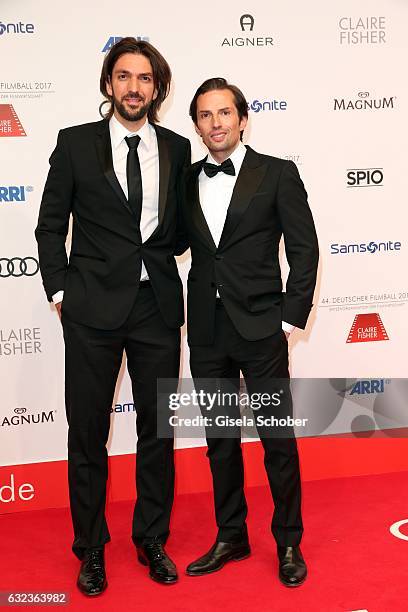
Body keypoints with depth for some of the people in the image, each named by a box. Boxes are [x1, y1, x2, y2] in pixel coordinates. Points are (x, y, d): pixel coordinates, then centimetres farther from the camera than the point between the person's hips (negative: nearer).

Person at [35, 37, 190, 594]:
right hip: (93, 307, -2)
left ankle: (152, 539, 30)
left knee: (158, 428, 12)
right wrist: (59, 291, -2)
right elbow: (51, 226, 4)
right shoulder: (76, 143, 2)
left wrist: (159, 251, -4)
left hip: (158, 305, 2)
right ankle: (91, 548, 25)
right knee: (88, 432, 7)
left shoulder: (177, 149, 7)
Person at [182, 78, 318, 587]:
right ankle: (230, 537, 29)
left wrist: (290, 319, -7)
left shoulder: (277, 174, -2)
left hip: (260, 329, -4)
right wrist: (190, 312, 1)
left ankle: (289, 543, 23)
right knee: (220, 440, 13)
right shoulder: (187, 180, 8)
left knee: (277, 439, 4)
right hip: (206, 331, 4)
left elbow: (304, 250, -3)